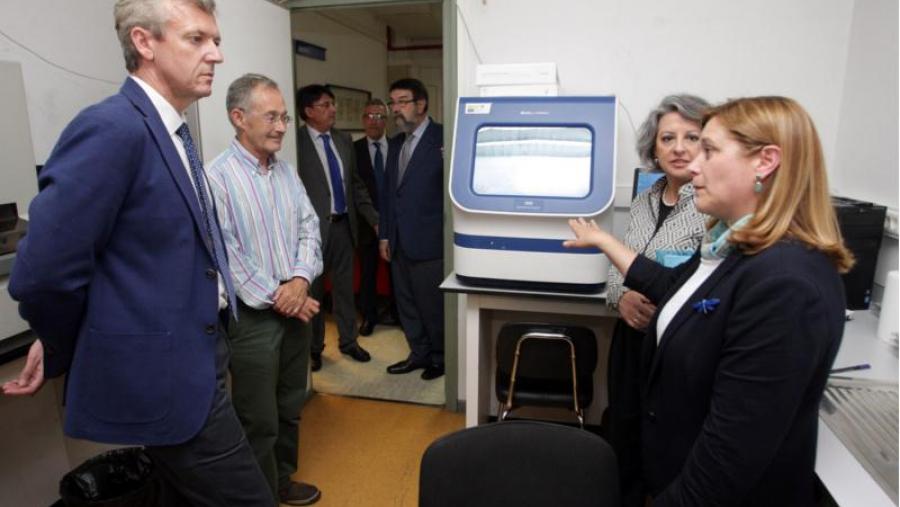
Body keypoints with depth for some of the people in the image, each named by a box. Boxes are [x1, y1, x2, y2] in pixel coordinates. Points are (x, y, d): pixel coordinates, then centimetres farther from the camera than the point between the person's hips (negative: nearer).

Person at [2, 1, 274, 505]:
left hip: (195, 359, 9)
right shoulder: (113, 127, -21)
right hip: (164, 376, -9)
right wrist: (64, 356, -4)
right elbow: (44, 273, -23)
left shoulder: (173, 130, 9)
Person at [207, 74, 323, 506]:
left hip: (295, 306, 7)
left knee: (290, 409, 20)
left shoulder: (285, 170, 7)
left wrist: (300, 281, -11)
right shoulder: (217, 177, -14)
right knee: (259, 421, 7)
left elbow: (308, 227, 5)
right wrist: (277, 297, -14)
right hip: (252, 315, -6)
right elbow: (225, 255, -17)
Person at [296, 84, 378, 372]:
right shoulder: (297, 141, -12)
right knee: (313, 290, 10)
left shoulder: (344, 140, 8)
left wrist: (375, 218, 9)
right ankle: (314, 347, 27)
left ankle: (348, 341, 32)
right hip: (314, 227, -5)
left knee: (344, 286, 16)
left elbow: (355, 184, 13)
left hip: (343, 225, 5)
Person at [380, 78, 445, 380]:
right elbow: (389, 191, 15)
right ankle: (419, 353, 30)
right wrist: (385, 235, 12)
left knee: (432, 304, 5)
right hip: (399, 242, 7)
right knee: (406, 304, 14)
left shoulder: (442, 138, -9)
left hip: (428, 241, -7)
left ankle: (439, 357, 24)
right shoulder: (396, 143, 14)